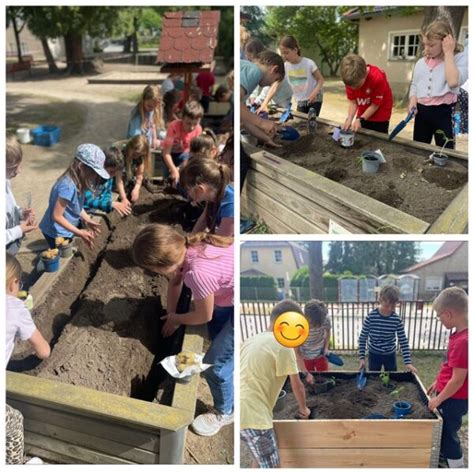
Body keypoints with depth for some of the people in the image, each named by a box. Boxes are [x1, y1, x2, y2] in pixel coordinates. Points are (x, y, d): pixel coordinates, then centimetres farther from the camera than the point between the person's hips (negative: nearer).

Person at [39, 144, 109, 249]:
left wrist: (88, 221, -7)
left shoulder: (79, 182, -4)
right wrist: (79, 233, -24)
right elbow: (57, 216, -27)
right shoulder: (68, 186, -30)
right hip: (56, 233, -8)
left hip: (66, 229, 8)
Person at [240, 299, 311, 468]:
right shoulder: (283, 345, -6)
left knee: (261, 458, 27)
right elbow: (297, 385, 2)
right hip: (253, 415, -9)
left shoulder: (253, 340, 17)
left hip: (244, 412, 9)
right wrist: (303, 408, 20)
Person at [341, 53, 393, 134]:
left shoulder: (378, 78, -30)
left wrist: (360, 119, -27)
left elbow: (375, 105, -21)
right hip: (363, 114, 4)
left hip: (380, 116, -4)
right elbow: (353, 102, -11)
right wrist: (349, 119, -26)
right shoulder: (351, 80, -18)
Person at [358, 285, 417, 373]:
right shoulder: (371, 316, -17)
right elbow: (363, 338, -10)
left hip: (390, 355, 1)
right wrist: (361, 357, -14)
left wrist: (408, 362, -15)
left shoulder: (397, 319, -13)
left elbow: (403, 341, -9)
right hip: (374, 354, -1)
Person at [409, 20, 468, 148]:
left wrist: (448, 52, -17)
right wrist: (412, 101, -2)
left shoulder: (460, 58, -6)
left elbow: (453, 82, -24)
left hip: (444, 113, -5)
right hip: (421, 111, 5)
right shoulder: (421, 62, 10)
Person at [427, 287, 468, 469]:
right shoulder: (460, 333, -1)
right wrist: (438, 382, 19)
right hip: (448, 394, 9)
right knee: (442, 431, 26)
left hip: (454, 399, -9)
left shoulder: (463, 341, -31)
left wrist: (438, 399, -14)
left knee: (448, 436, 7)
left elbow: (457, 380, -26)